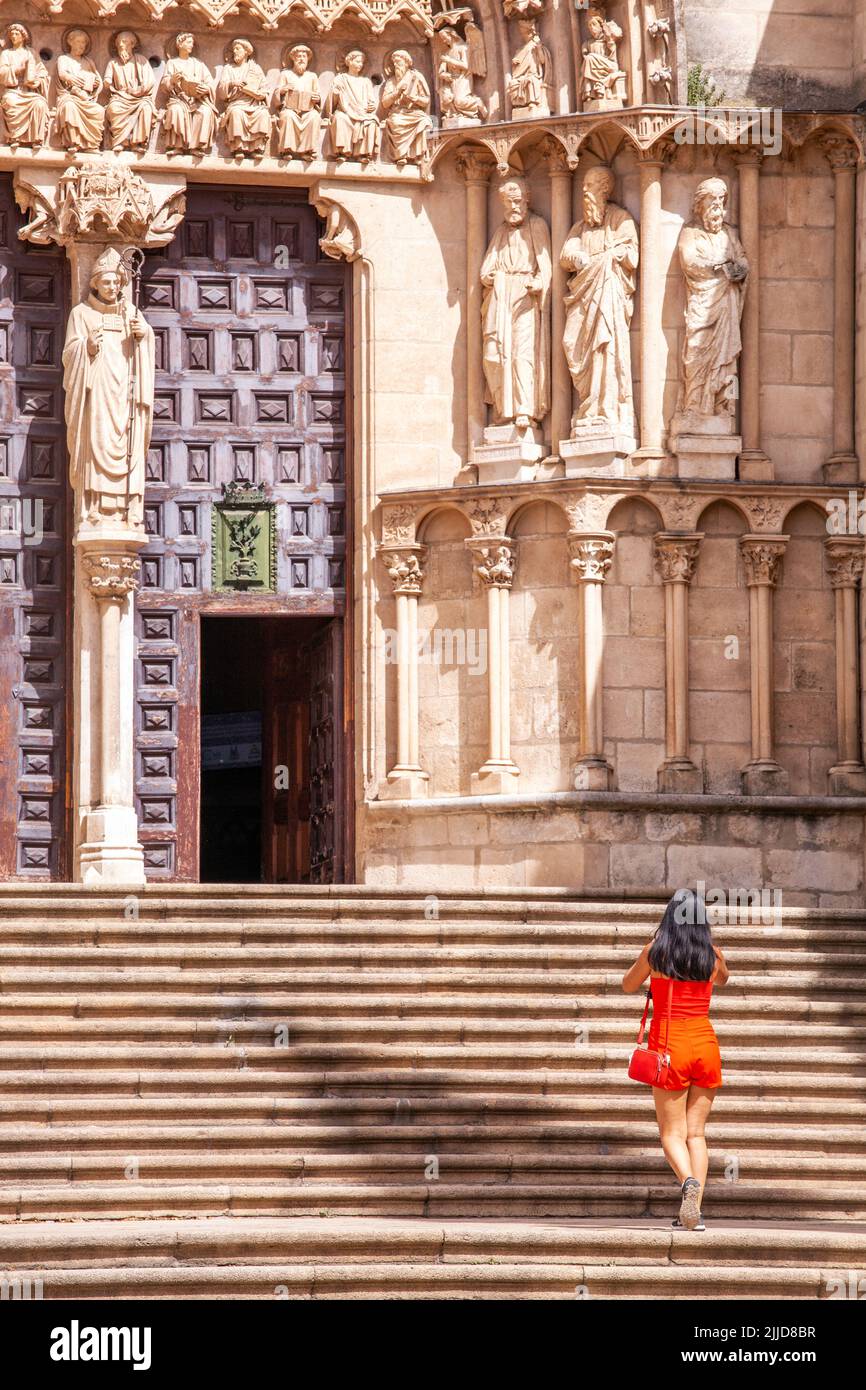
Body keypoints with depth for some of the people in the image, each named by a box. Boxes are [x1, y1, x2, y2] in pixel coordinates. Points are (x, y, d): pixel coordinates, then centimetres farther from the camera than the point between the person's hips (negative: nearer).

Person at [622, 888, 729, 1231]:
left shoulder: (655, 951, -6)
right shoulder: (712, 955, 2)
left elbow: (628, 986, 12)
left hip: (668, 1045, -3)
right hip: (705, 1044, 3)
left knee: (672, 1133, 2)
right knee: (696, 1132, 9)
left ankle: (689, 1181, -28)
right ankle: (694, 1209, -1)